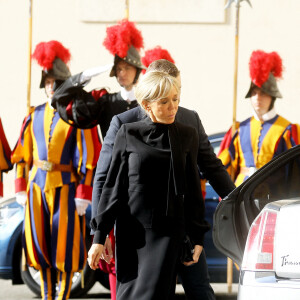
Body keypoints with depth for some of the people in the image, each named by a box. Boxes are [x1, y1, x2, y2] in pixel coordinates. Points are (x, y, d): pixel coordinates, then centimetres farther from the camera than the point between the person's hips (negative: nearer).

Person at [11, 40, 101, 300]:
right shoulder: (35, 115, 10)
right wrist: (21, 187, 7)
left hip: (65, 188, -5)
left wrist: (84, 195, -14)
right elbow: (22, 153, 13)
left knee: (65, 247, -1)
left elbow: (88, 157, -10)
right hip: (37, 186, 5)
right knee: (40, 243, 8)